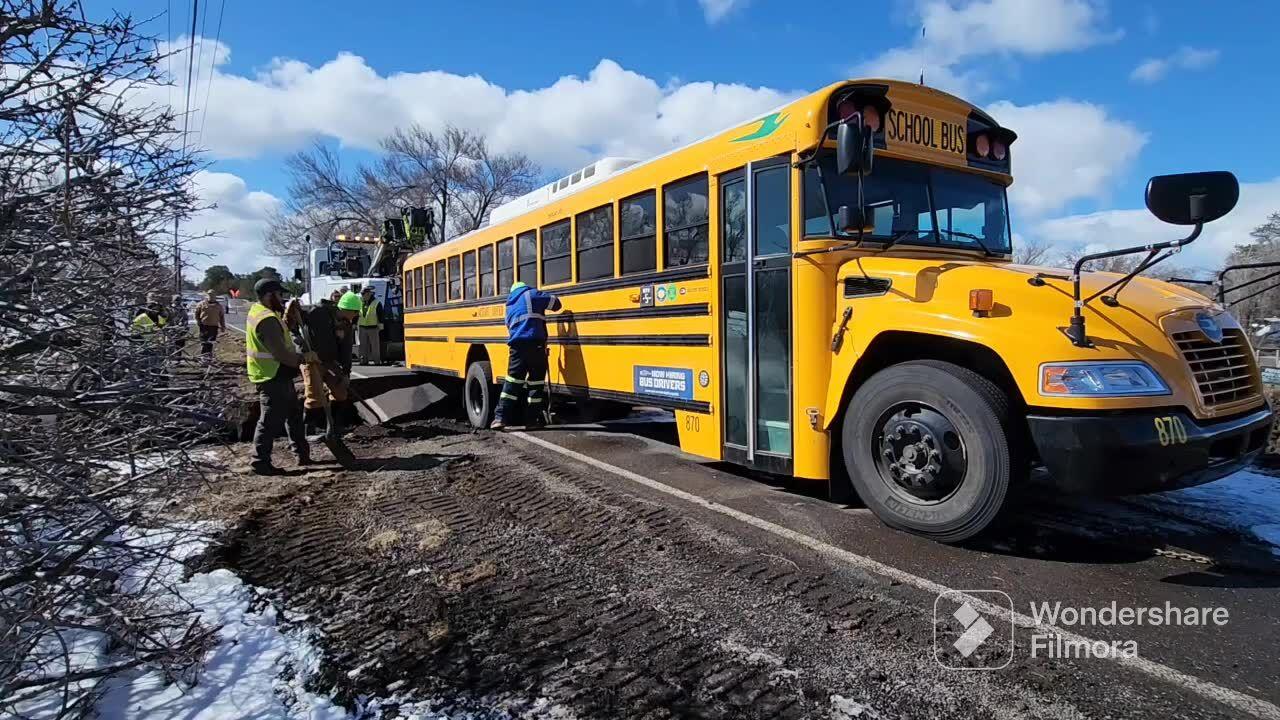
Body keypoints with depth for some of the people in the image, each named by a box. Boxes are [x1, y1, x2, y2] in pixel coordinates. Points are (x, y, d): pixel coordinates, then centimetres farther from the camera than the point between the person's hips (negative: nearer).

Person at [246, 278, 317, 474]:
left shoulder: (258, 309, 9)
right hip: (273, 378, -11)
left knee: (294, 412, 18)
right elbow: (281, 354, -28)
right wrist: (304, 358, -15)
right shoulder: (267, 320, -23)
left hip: (279, 377, 11)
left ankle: (302, 453, 27)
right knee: (271, 421, -2)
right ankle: (260, 462, 8)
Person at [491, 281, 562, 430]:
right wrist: (542, 304, 30)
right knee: (536, 381, 4)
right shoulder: (531, 294, 9)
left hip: (516, 346, 5)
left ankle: (501, 417, -3)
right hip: (535, 344, -5)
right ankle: (532, 419, 6)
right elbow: (555, 303, 9)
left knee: (512, 381, 5)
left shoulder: (510, 306, 26)